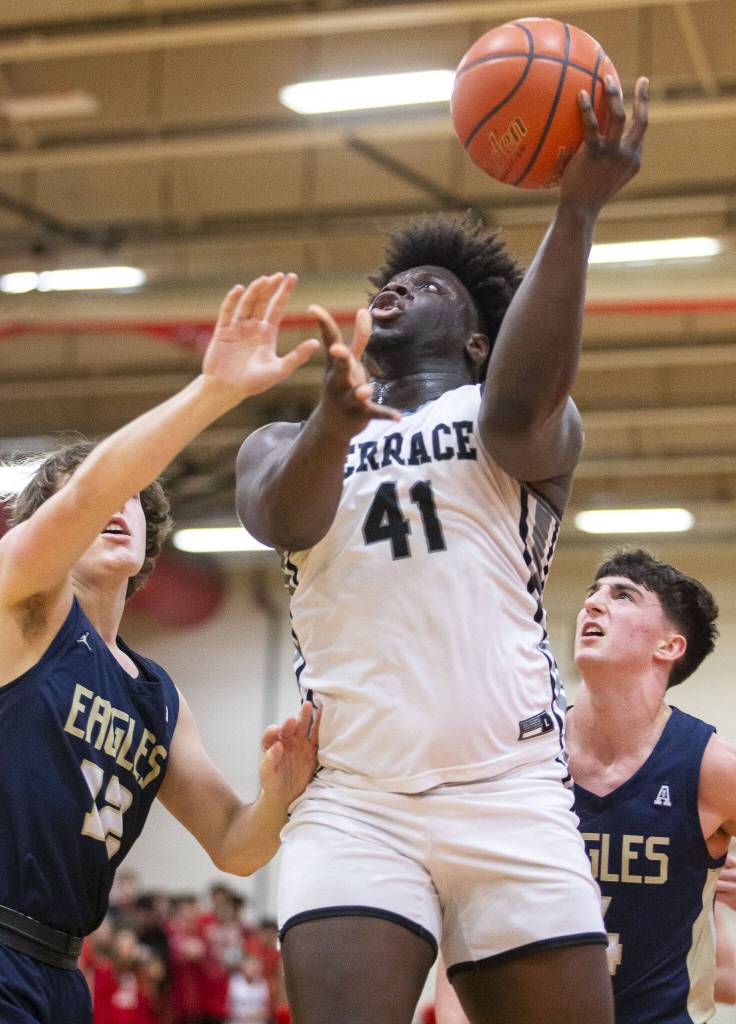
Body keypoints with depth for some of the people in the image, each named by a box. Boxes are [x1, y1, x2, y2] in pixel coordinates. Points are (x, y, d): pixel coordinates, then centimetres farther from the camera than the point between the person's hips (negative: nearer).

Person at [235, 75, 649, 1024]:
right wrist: (335, 422, -27)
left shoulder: (530, 424, 12)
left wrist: (576, 212, -25)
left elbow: (519, 409, -14)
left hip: (511, 800, -1)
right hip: (351, 802, 1)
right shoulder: (285, 444, 20)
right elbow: (281, 519, -4)